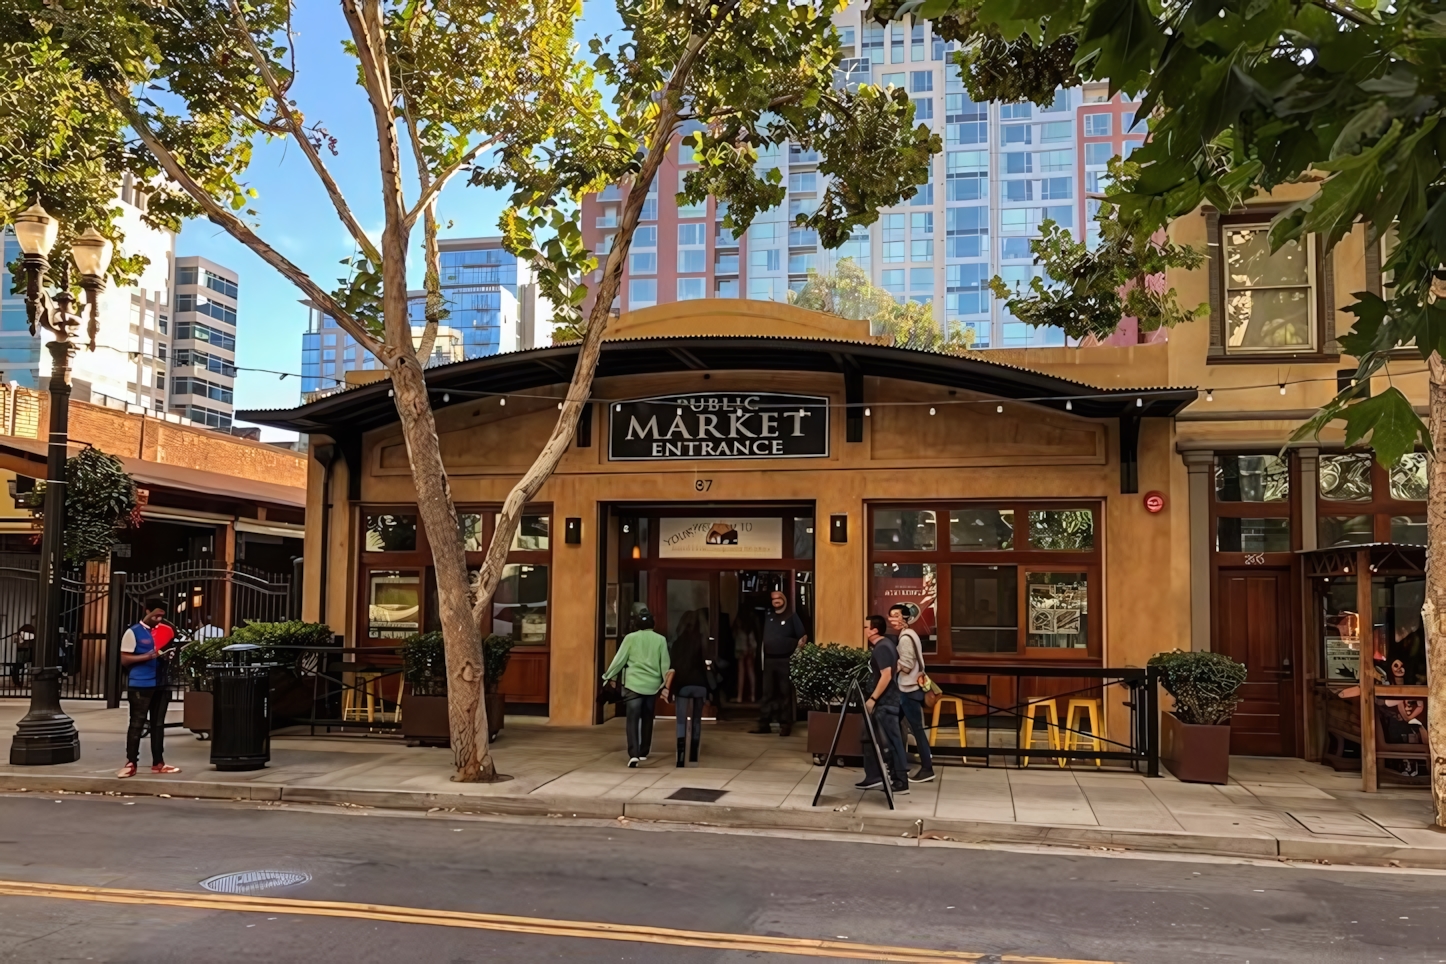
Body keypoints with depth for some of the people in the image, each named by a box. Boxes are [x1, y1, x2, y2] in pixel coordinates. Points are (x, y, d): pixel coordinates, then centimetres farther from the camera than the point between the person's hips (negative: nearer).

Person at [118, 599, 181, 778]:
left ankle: (158, 763, 14)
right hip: (140, 685, -6)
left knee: (158, 724, 9)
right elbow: (124, 659, -8)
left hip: (161, 684, 6)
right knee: (137, 724, 0)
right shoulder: (133, 632, -3)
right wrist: (146, 656, -20)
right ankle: (131, 763, 7)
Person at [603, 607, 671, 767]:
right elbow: (665, 664, 3)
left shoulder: (630, 638, -3)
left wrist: (608, 676, 10)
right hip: (652, 685, 2)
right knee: (647, 719, 16)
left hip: (633, 684, -2)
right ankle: (643, 753, 23)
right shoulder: (660, 639, 0)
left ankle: (633, 754, -19)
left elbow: (619, 659, -1)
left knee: (633, 719, -5)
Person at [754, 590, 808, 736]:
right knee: (767, 693, 7)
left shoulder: (792, 616, 0)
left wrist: (796, 652, -12)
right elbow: (762, 637, 18)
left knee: (785, 693, -2)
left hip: (785, 660, -5)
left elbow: (803, 636, -3)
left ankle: (785, 725, 1)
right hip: (769, 660, 5)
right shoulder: (768, 617, 15)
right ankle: (763, 724, 10)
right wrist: (762, 655, 9)